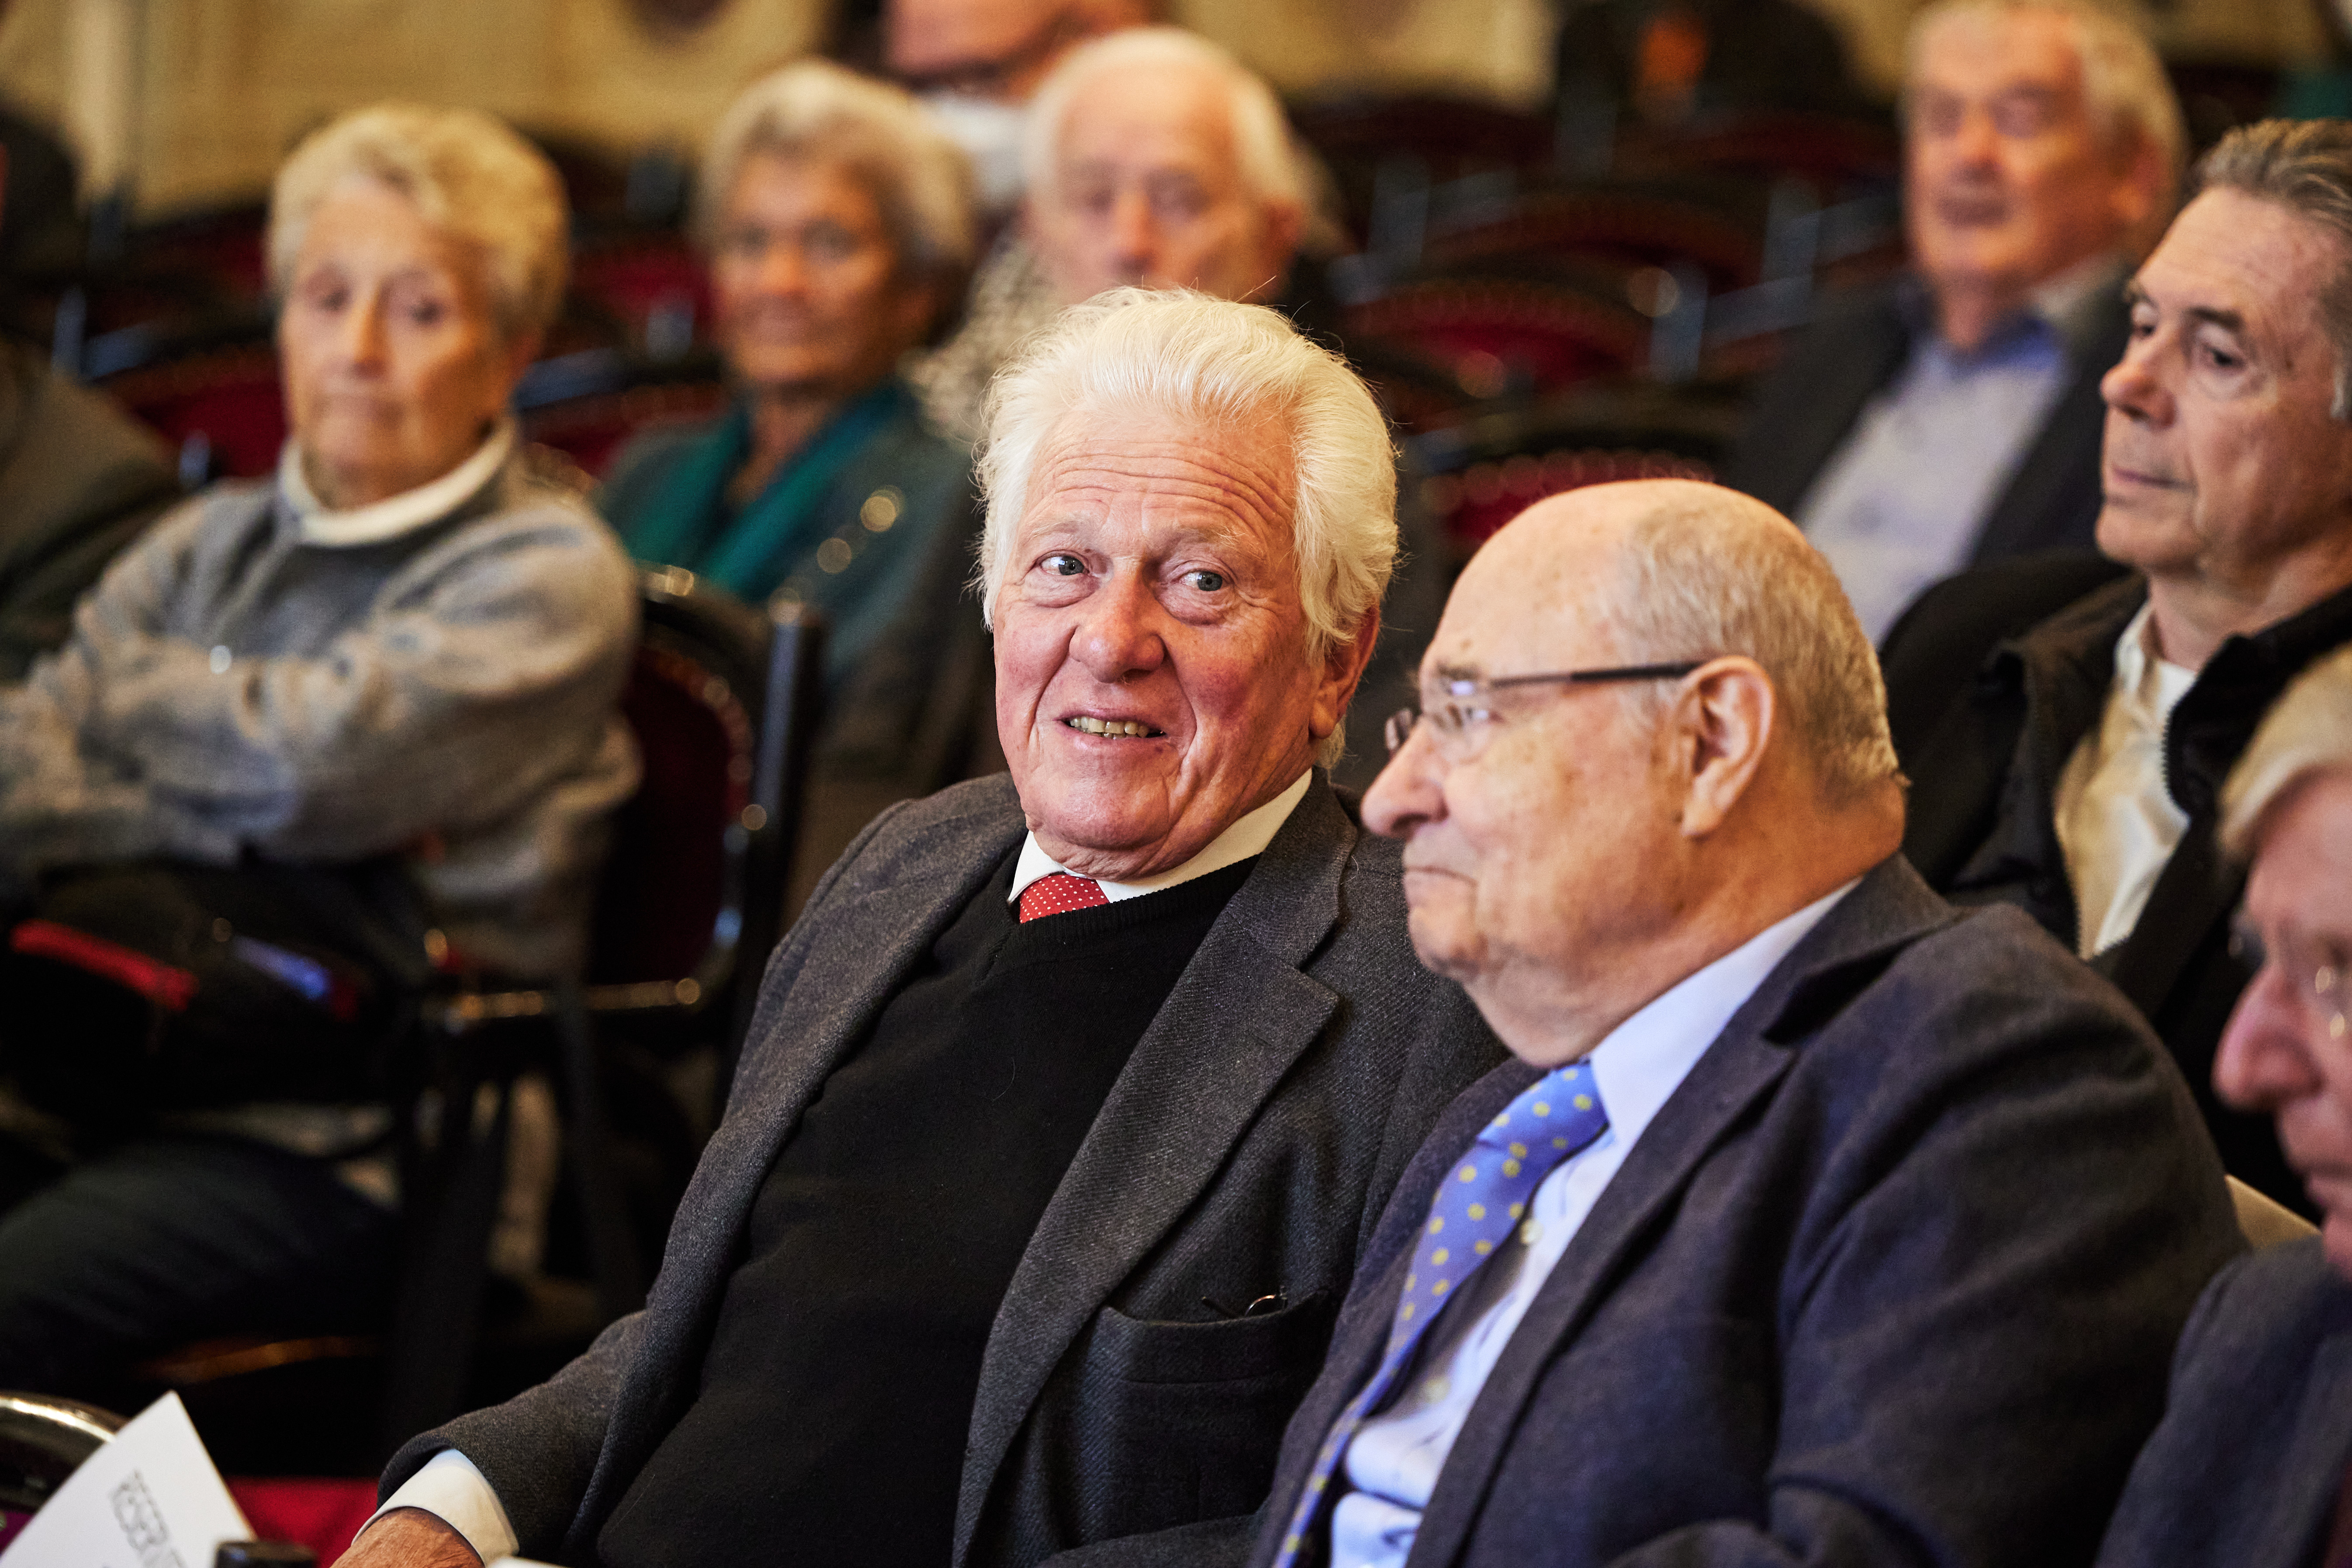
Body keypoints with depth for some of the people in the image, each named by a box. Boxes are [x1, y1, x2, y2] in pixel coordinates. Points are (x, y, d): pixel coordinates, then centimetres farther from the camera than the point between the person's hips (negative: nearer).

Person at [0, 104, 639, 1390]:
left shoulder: (548, 576, 3)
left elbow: (312, 760, -13)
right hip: (116, 1075, 6)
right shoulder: (210, 545, 22)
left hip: (351, 1148, -6)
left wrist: (131, 688, 4)